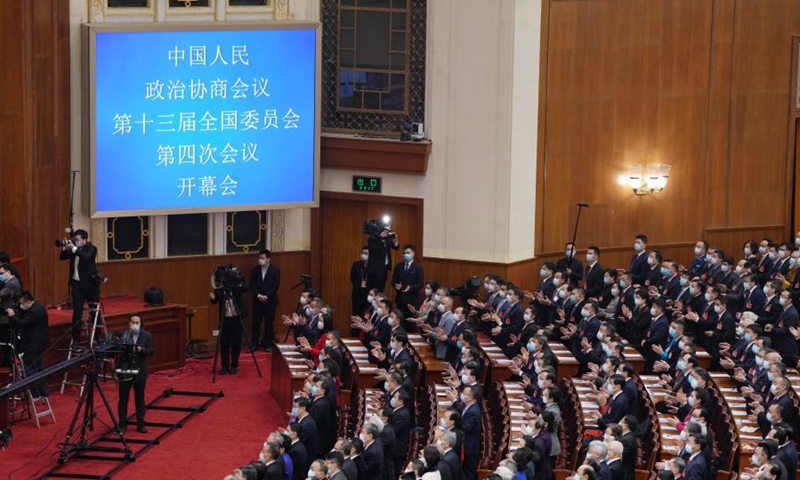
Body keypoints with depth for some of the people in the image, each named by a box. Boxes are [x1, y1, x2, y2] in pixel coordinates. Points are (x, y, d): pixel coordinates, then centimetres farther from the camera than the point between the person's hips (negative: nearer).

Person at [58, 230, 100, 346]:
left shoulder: (91, 248, -9)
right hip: (77, 283, 4)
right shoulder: (74, 248, 6)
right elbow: (62, 257, 7)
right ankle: (76, 339, -3)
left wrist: (74, 248, -29)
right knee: (77, 311, -2)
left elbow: (86, 257, -28)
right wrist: (65, 248, -10)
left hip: (90, 283, -4)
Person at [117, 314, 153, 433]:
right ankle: (122, 424, 12)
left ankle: (140, 424, 15)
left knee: (140, 398, 8)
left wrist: (140, 349, -21)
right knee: (123, 398, 4)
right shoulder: (122, 334, -2)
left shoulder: (146, 335, 1)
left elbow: (150, 351, -4)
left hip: (140, 371, 1)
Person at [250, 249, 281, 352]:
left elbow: (276, 286, -7)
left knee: (269, 323, 3)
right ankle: (254, 343, 6)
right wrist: (258, 295, -11)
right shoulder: (255, 269, 5)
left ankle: (267, 343, 12)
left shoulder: (275, 270, -2)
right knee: (256, 322, 1)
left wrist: (266, 296, -14)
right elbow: (252, 285, 3)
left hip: (270, 300, -2)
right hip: (257, 300, 2)